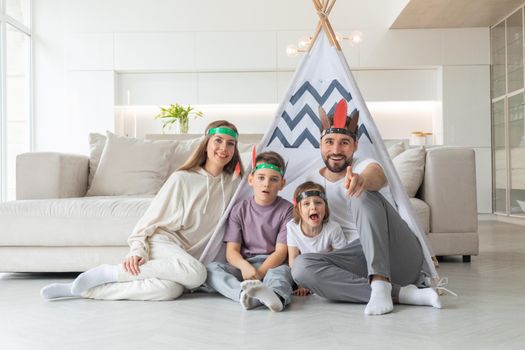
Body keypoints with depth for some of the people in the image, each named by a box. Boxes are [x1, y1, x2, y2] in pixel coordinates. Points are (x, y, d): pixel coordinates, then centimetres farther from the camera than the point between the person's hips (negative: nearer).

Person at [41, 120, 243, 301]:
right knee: (196, 273, -36)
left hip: (186, 255, 3)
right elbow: (152, 217, -3)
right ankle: (107, 273, -23)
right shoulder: (182, 179, -3)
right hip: (161, 243, -3)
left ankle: (85, 290, -25)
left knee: (170, 289, -34)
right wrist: (138, 250, -14)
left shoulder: (234, 184, 7)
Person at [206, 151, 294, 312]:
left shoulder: (287, 209, 3)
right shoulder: (240, 209, 9)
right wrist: (244, 266, -23)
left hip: (273, 264, -2)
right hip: (242, 264, 2)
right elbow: (232, 250, 0)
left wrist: (259, 273, -21)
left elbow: (281, 251, -5)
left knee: (282, 270, -35)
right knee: (211, 268, -24)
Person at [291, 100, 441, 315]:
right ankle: (398, 293, -29)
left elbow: (377, 175, -27)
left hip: (401, 257, -3)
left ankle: (380, 283, -35)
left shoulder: (365, 165, 0)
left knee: (363, 193, -27)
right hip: (362, 258, 3)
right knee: (301, 266, -26)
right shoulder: (311, 183, 12)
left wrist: (364, 179, -54)